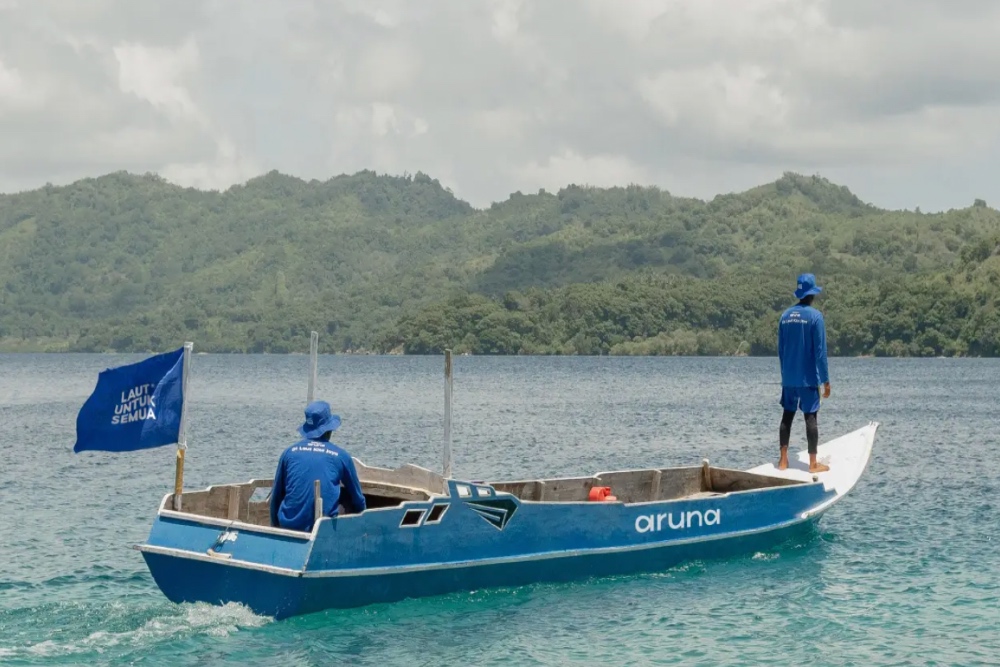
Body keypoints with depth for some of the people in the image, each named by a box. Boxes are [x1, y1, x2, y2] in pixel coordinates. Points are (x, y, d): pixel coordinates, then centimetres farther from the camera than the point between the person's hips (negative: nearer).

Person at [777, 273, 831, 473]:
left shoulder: (785, 316, 6)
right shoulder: (815, 316, -11)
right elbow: (820, 351, -12)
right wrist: (826, 380, -7)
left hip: (788, 378, 5)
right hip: (808, 378, -5)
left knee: (787, 416, 9)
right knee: (810, 417, -2)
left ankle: (783, 460, 9)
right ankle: (813, 463, 0)